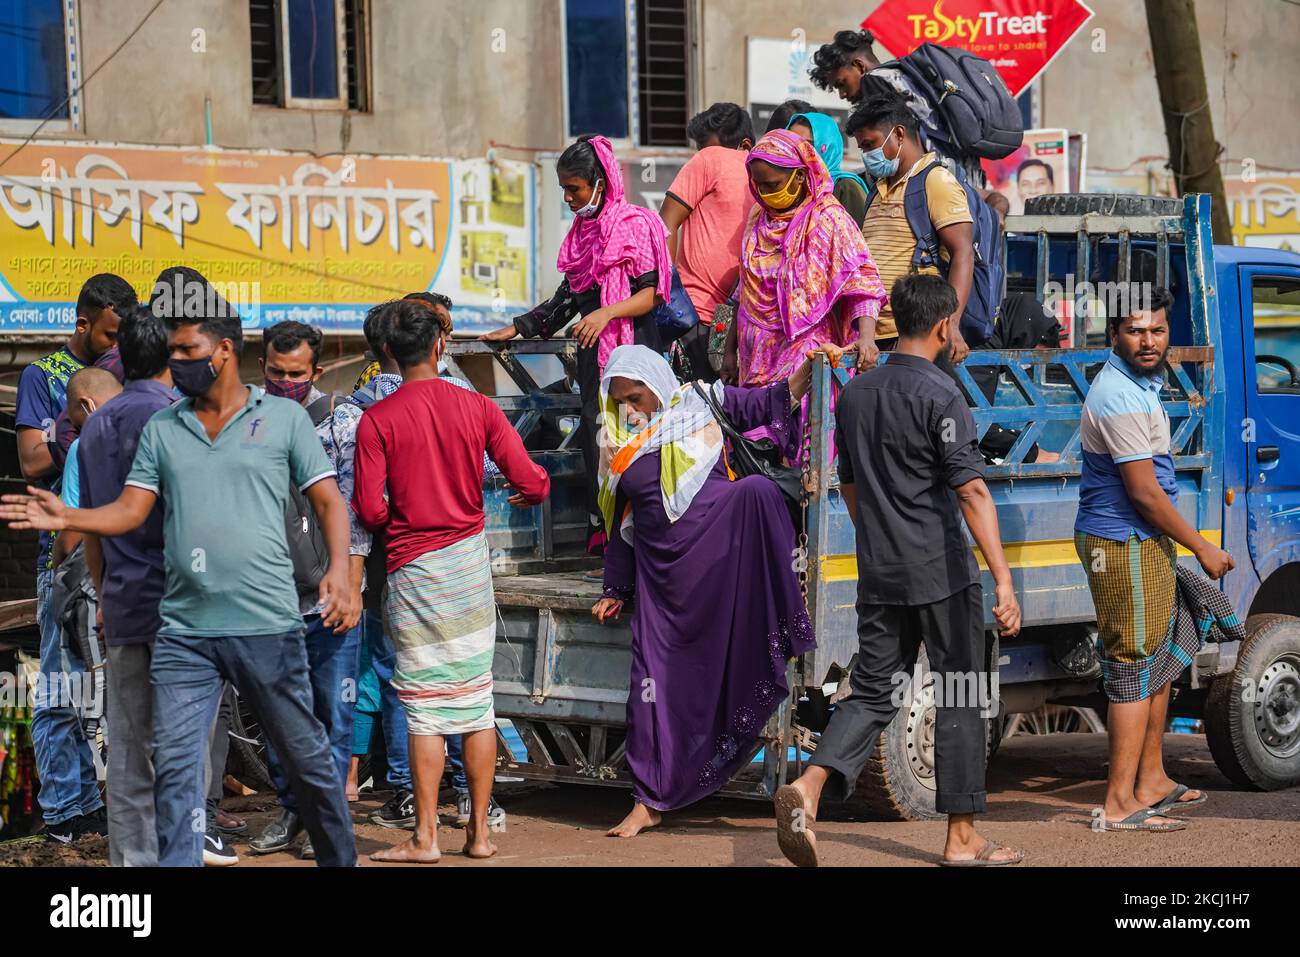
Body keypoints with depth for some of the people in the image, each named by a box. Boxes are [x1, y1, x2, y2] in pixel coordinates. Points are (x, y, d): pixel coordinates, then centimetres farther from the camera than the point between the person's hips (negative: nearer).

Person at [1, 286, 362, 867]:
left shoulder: (283, 417, 3)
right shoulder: (162, 430, 13)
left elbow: (329, 500, 1)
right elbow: (129, 510, 7)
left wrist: (338, 570, -15)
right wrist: (68, 518, -11)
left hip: (267, 624, -3)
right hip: (183, 630, 3)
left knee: (305, 755, 8)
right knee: (175, 768, -3)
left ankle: (340, 858, 25)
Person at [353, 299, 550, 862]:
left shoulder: (377, 420, -7)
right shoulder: (477, 408, -2)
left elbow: (369, 510, -10)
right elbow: (530, 482, -7)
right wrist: (531, 494, 16)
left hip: (412, 566, -2)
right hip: (470, 559, 2)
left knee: (424, 707, 1)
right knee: (477, 699, 7)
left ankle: (425, 836, 2)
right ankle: (479, 831, 10)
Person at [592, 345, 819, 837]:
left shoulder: (701, 403, 7)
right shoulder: (619, 445, 14)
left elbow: (768, 404, 2)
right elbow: (620, 525, 19)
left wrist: (809, 368, -15)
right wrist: (615, 591, 18)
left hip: (719, 546, -3)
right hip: (660, 569, 3)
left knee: (756, 491, -35)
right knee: (654, 676, -4)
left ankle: (783, 635, -33)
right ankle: (648, 801, 8)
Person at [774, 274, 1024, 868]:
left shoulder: (854, 394, 9)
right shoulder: (940, 396, -12)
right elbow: (970, 490, -21)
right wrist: (1004, 581, -25)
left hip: (878, 574, 6)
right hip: (941, 573, -6)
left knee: (873, 691, 9)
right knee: (959, 699, 5)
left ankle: (810, 786, -16)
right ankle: (962, 839, 10)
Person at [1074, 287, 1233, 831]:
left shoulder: (1139, 385, 13)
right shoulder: (1121, 398, -21)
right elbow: (1144, 491, -22)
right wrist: (1202, 549, -14)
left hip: (1142, 542, 11)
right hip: (1125, 545, -11)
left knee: (1160, 660, 18)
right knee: (1136, 668, -9)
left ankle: (1151, 783, 27)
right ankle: (1120, 805, -6)